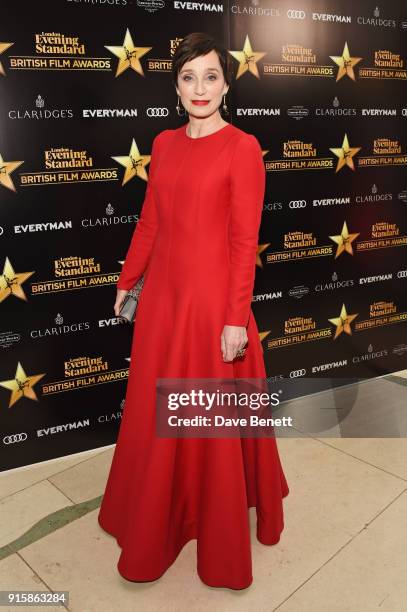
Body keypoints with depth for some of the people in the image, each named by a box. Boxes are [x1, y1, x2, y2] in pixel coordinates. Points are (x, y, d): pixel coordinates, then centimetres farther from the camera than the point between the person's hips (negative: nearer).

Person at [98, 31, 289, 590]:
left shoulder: (243, 147, -9)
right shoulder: (165, 144, 9)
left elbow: (245, 240, -13)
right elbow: (150, 221, 13)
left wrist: (237, 318, -16)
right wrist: (127, 281, 16)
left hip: (212, 296, -6)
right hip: (162, 292, 6)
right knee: (155, 413, 18)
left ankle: (220, 535, 33)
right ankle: (157, 519, 44)